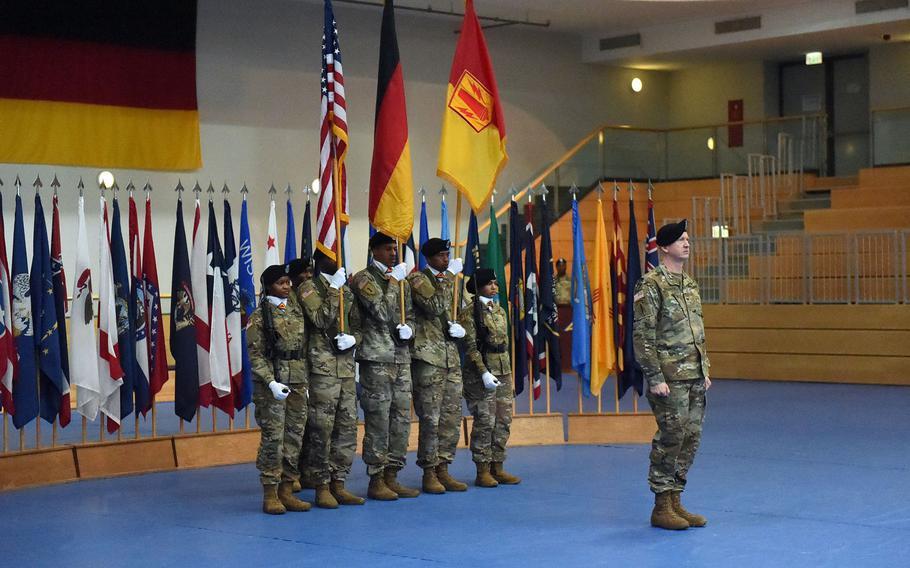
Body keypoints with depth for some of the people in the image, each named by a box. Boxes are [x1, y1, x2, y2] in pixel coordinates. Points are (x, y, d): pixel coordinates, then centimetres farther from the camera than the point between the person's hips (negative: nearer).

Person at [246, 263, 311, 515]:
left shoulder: (297, 312, 12)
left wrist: (306, 381, 13)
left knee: (295, 436, 6)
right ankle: (270, 494, 2)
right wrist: (271, 382, -19)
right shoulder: (260, 315, -4)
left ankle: (287, 491, 14)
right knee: (273, 437, -4)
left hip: (298, 382, 6)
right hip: (272, 383, -6)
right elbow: (256, 354, -9)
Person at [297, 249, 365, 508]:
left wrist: (353, 338, -1)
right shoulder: (309, 287, -3)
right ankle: (321, 487, 3)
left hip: (347, 367, 7)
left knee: (347, 427, 7)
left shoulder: (346, 289, 17)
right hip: (323, 367, -7)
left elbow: (357, 324, 20)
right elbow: (321, 319, -17)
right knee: (321, 428, -4)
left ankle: (338, 483, 15)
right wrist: (335, 289, -16)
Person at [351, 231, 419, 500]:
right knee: (378, 419, -5)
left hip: (402, 358, 7)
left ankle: (391, 477, 15)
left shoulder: (402, 281, 18)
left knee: (401, 419, 7)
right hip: (376, 358, -7)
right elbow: (382, 312, -15)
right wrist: (392, 281, -10)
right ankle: (376, 480, 1)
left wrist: (408, 329, 0)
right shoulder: (363, 279, -4)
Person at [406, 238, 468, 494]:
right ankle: (429, 473, 1)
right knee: (430, 418, -6)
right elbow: (435, 306, -21)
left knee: (452, 417, 7)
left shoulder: (449, 280, 18)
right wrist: (448, 276, -15)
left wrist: (459, 328, 7)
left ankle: (443, 469, 15)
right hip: (428, 357, -7)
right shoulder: (417, 279, -5)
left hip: (451, 357, 8)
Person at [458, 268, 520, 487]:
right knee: (485, 422, -6)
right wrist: (484, 373, -19)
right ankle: (482, 471, 1)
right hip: (481, 372, -7)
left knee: (504, 421, 6)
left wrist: (507, 372, 16)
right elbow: (470, 347, -13)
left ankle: (497, 468, 13)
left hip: (504, 370, 7)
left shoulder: (499, 310, 15)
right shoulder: (469, 313, -8)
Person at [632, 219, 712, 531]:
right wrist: (655, 378, -18)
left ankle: (675, 501, 18)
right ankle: (661, 507, 3)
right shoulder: (651, 285, -11)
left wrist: (705, 370, 17)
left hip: (694, 376, 8)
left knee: (691, 438, 9)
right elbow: (643, 335, -15)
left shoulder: (689, 283, 15)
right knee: (671, 437, -6)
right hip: (670, 377, -8)